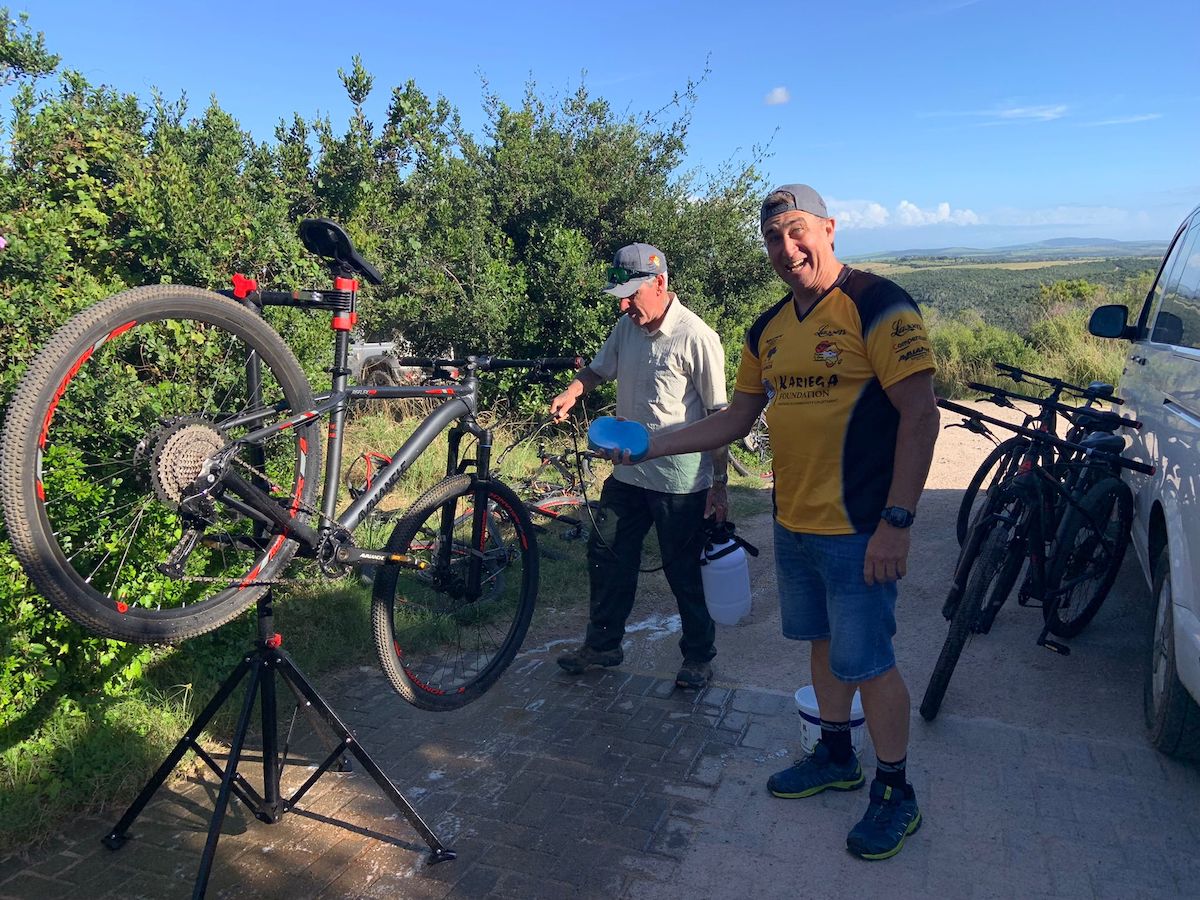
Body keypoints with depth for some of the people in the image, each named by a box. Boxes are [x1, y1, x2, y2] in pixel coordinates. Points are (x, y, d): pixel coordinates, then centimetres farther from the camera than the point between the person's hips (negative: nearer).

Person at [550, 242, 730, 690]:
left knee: (684, 571, 6)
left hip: (680, 482, -7)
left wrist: (719, 484, -11)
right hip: (627, 472, 7)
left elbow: (718, 415, -12)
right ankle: (602, 643, 34)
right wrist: (572, 391, -4)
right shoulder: (628, 326, 3)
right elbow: (599, 368, 19)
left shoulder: (696, 338, -16)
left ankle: (698, 655, 28)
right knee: (606, 556, 15)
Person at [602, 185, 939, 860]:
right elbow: (736, 419, 14)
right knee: (824, 644, 21)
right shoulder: (770, 329, 9)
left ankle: (897, 793, 25)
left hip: (858, 529, -7)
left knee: (868, 662, 4)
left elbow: (920, 413, -17)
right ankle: (837, 758, 41)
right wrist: (653, 444, 5)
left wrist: (896, 521, -21)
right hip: (793, 524, 7)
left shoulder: (876, 304, -13)